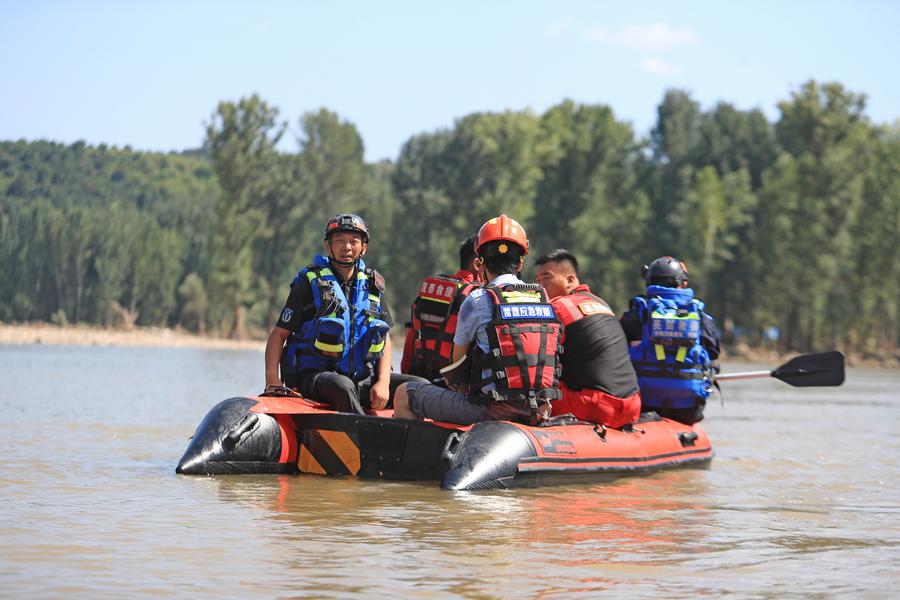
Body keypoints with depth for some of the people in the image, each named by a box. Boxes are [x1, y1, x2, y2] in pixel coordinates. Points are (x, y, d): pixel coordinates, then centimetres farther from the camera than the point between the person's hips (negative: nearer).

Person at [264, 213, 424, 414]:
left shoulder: (372, 285, 13)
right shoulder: (310, 282, 1)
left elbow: (385, 338, 14)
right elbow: (279, 333, 1)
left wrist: (383, 382, -3)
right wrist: (272, 380, -15)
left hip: (363, 377, 5)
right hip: (315, 375, -5)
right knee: (343, 386, -38)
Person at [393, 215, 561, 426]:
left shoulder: (478, 300, -5)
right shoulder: (543, 299, 10)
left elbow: (458, 360, 4)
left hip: (493, 411, -6)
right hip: (537, 410, 6)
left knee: (404, 395, 8)